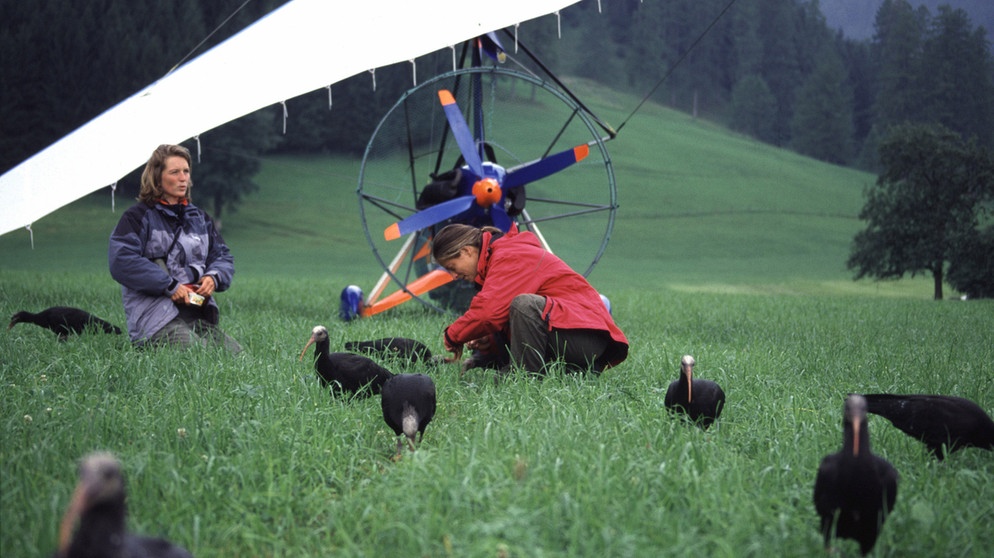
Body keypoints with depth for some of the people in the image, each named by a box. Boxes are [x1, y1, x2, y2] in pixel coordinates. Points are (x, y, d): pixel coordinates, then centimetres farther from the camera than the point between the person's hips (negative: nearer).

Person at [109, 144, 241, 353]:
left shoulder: (199, 218, 24)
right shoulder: (138, 217, 4)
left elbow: (223, 257, 26)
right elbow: (122, 261, -10)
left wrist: (214, 277, 1)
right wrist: (169, 286, -14)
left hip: (200, 317, 6)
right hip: (156, 318, -6)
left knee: (237, 355, -16)